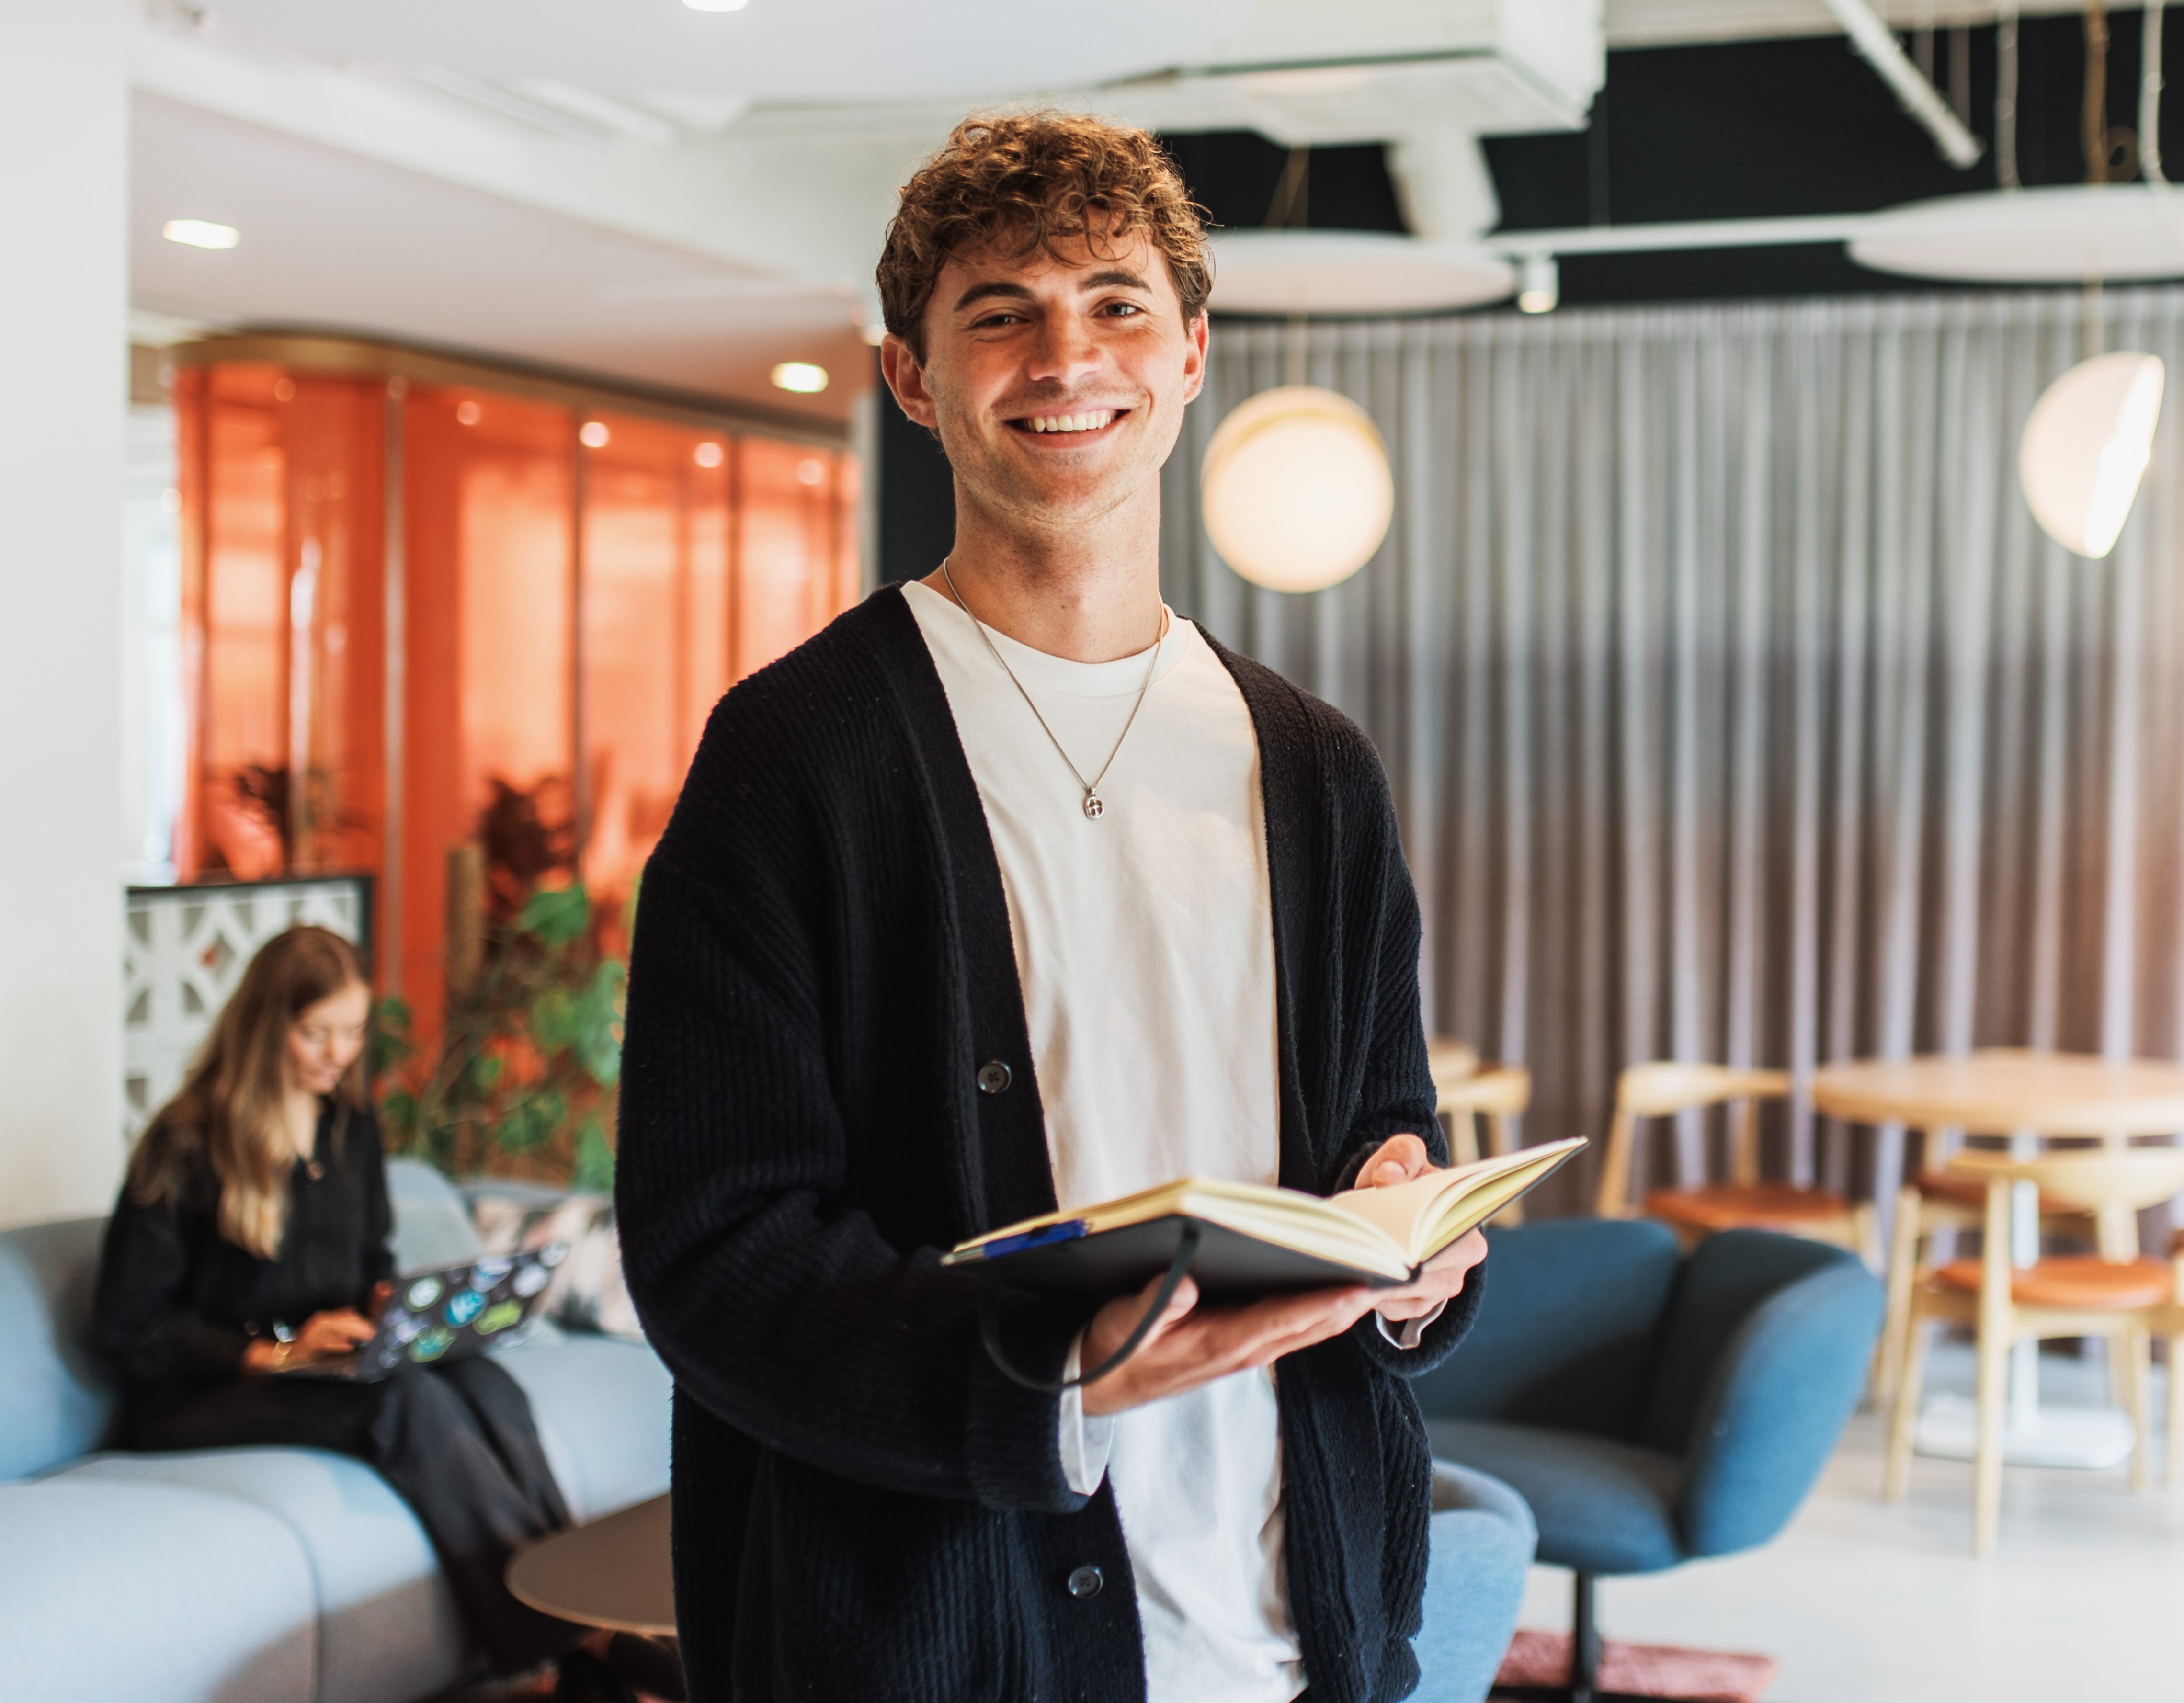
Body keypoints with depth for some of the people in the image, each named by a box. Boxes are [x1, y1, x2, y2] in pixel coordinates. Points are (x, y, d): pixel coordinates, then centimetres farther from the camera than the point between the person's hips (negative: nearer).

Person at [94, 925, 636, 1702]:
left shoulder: (352, 1127, 12)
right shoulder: (187, 1148, -8)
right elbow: (128, 1328, -10)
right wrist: (276, 1350, -19)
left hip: (333, 1365, 6)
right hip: (201, 1397, -5)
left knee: (486, 1383, -28)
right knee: (409, 1401, -34)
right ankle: (567, 1635, -40)